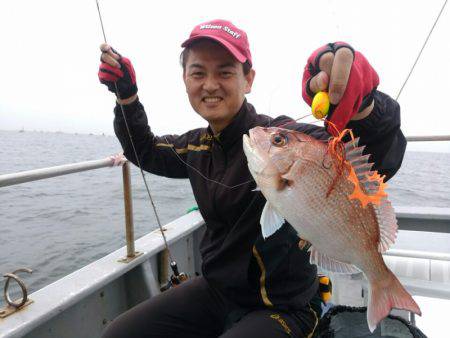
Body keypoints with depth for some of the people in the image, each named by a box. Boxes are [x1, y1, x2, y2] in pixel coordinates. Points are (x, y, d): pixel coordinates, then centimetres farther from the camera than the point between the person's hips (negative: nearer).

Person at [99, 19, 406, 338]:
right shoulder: (198, 145, -1)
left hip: (281, 309, -6)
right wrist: (126, 96, 5)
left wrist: (362, 107, -59)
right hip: (215, 289, 6)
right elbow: (147, 151, 18)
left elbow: (376, 161, -38)